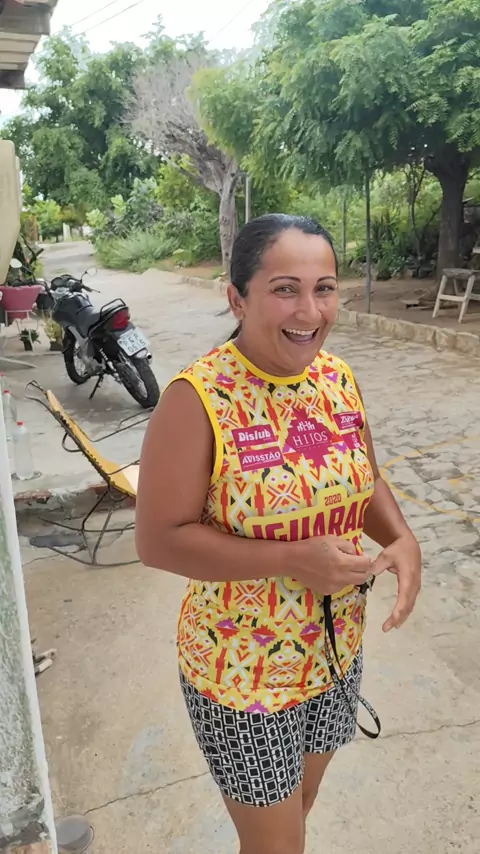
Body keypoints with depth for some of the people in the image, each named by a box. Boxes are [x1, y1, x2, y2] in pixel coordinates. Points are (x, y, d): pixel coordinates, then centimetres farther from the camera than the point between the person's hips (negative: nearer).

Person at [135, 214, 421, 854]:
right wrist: (294, 559, -28)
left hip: (337, 652, 6)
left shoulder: (339, 378, -5)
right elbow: (158, 540, -21)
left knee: (302, 801, 30)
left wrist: (401, 539, -13)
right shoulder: (197, 399, -23)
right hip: (244, 669, -5)